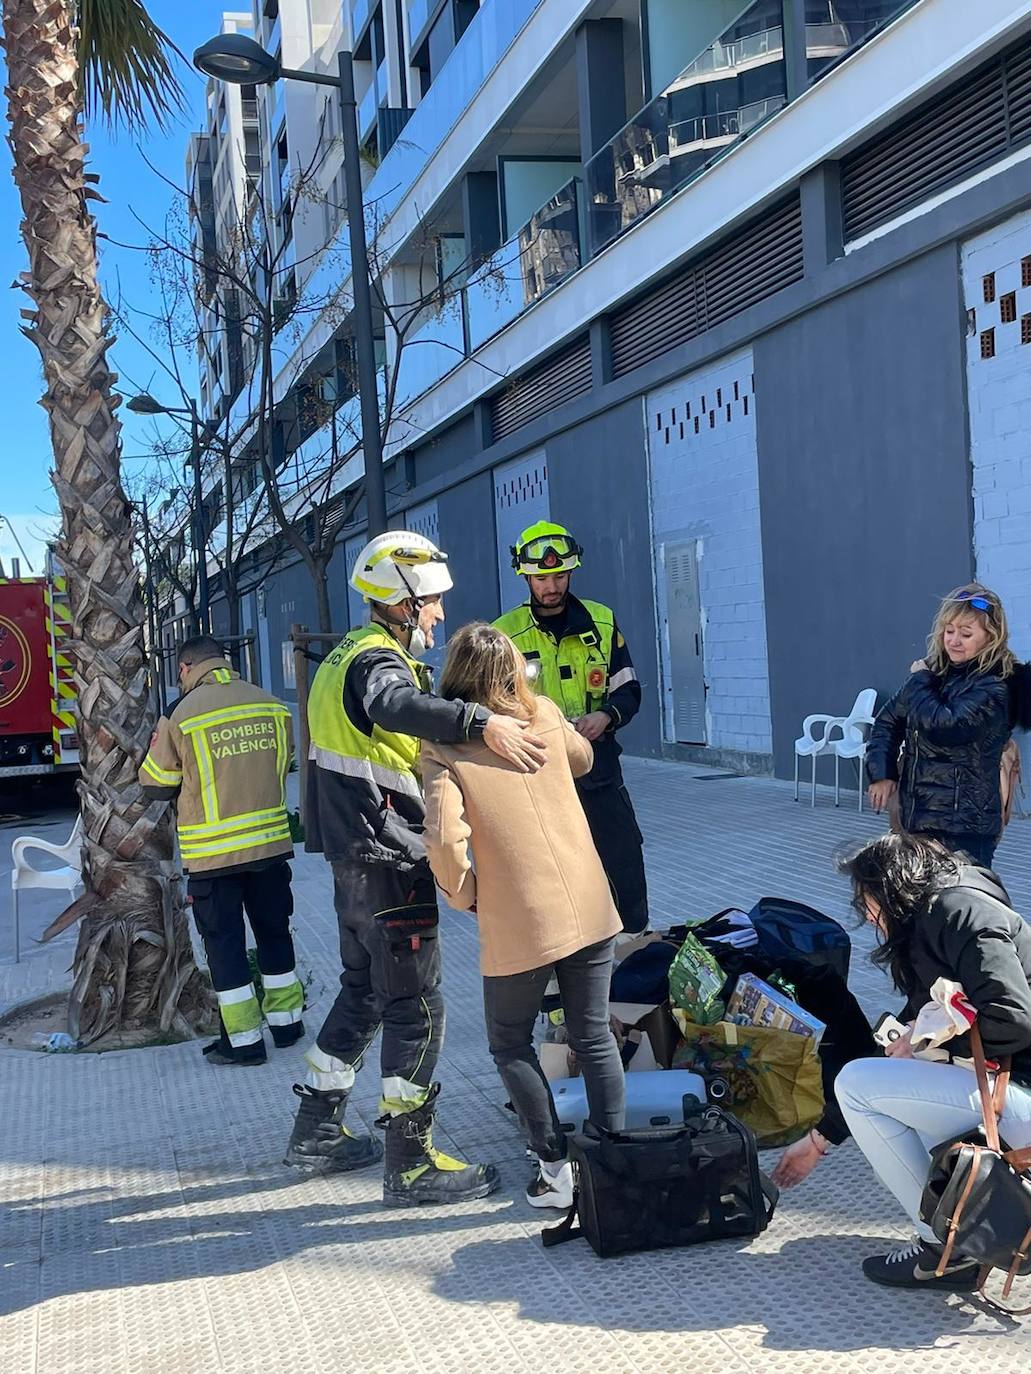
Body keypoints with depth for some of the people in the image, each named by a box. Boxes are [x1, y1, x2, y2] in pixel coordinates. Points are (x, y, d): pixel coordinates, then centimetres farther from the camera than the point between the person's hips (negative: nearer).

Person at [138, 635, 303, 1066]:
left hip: (212, 852, -4)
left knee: (224, 943, 7)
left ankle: (243, 1040, 11)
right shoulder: (272, 706, 0)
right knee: (274, 932, 18)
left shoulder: (182, 715, -12)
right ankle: (286, 1021, 28)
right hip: (271, 842, 4)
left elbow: (157, 786, -3)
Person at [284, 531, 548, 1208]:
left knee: (363, 993, 22)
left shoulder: (352, 655, 15)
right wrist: (480, 722, -54)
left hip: (356, 861, 10)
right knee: (418, 1010, -2)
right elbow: (394, 705, -42)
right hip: (390, 864, -10)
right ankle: (412, 1165, 6)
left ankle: (317, 1129, 33)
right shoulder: (377, 661, -18)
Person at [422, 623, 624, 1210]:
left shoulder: (444, 748, -11)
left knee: (512, 1044, 17)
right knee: (595, 1038, 16)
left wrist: (464, 894, -5)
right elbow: (583, 759, 24)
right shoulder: (545, 714, 2)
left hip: (517, 925, -4)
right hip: (590, 909, 4)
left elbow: (445, 838, -23)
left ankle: (556, 1167, 17)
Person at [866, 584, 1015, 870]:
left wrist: (919, 680, -7)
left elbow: (944, 726, -24)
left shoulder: (993, 689, -11)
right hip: (916, 818, 7)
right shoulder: (934, 672, 9)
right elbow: (888, 722, 14)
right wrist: (881, 772, 0)